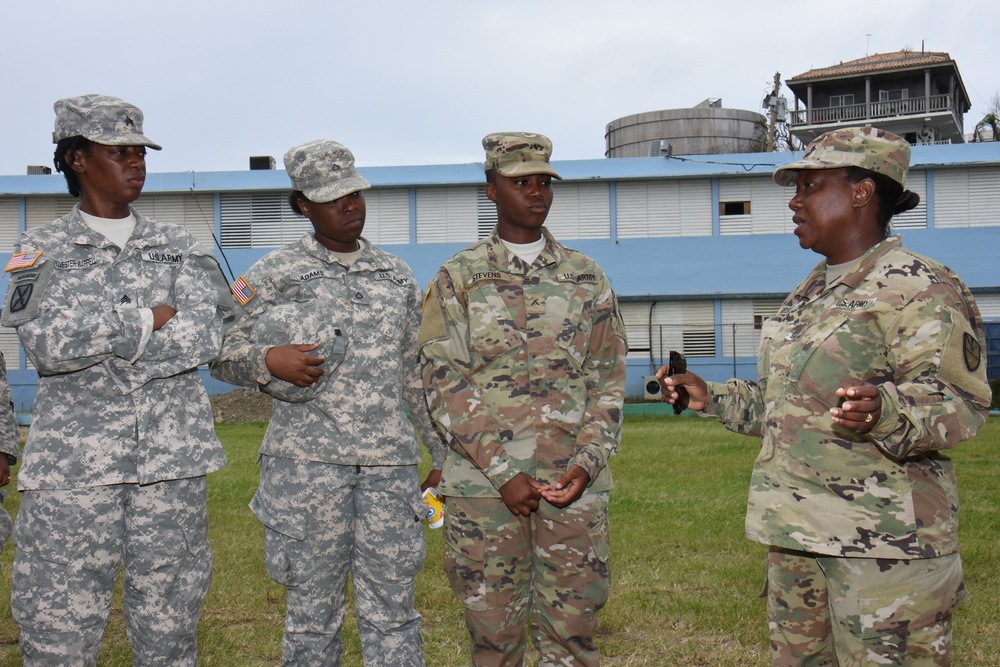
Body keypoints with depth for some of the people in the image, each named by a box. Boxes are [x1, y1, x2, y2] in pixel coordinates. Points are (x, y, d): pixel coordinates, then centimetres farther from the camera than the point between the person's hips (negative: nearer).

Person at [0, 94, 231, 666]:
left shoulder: (180, 247, 12)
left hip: (172, 457, 2)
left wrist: (95, 342, -9)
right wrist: (147, 319, -9)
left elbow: (206, 335, -4)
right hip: (73, 463, -1)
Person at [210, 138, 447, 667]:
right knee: (312, 609, 6)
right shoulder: (272, 275, 3)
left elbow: (417, 374, 18)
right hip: (308, 463, -2)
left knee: (392, 612, 5)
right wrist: (268, 361, -16)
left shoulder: (396, 276, 13)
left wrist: (442, 453, 16)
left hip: (390, 464, 3)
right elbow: (222, 357, 5)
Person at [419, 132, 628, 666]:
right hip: (484, 484, -1)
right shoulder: (457, 279, 4)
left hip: (574, 486, 2)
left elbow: (608, 381, 9)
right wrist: (503, 473, -10)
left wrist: (586, 464, -6)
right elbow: (443, 385, -3)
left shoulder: (586, 278, 10)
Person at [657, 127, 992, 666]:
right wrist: (711, 398, 19)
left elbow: (960, 402, -17)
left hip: (883, 539, -8)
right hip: (795, 533, 9)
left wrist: (882, 410, -36)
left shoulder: (921, 289, -9)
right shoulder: (811, 292, 18)